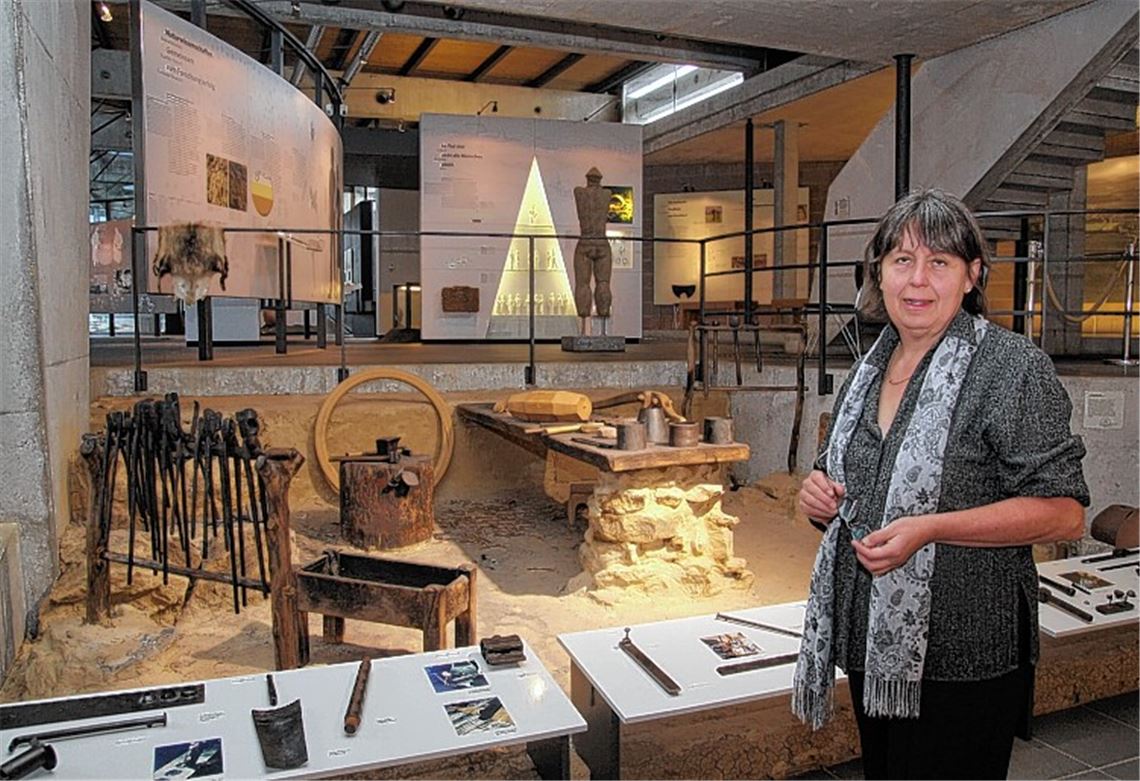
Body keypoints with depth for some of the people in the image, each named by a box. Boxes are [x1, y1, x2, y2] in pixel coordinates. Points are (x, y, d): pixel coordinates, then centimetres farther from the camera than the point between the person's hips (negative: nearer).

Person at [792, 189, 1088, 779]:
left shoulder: (1012, 366, -12)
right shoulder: (869, 369, 9)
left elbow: (1064, 513, -15)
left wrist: (930, 529, -25)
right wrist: (821, 494, -2)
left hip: (961, 662, -6)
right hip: (874, 644, 7)